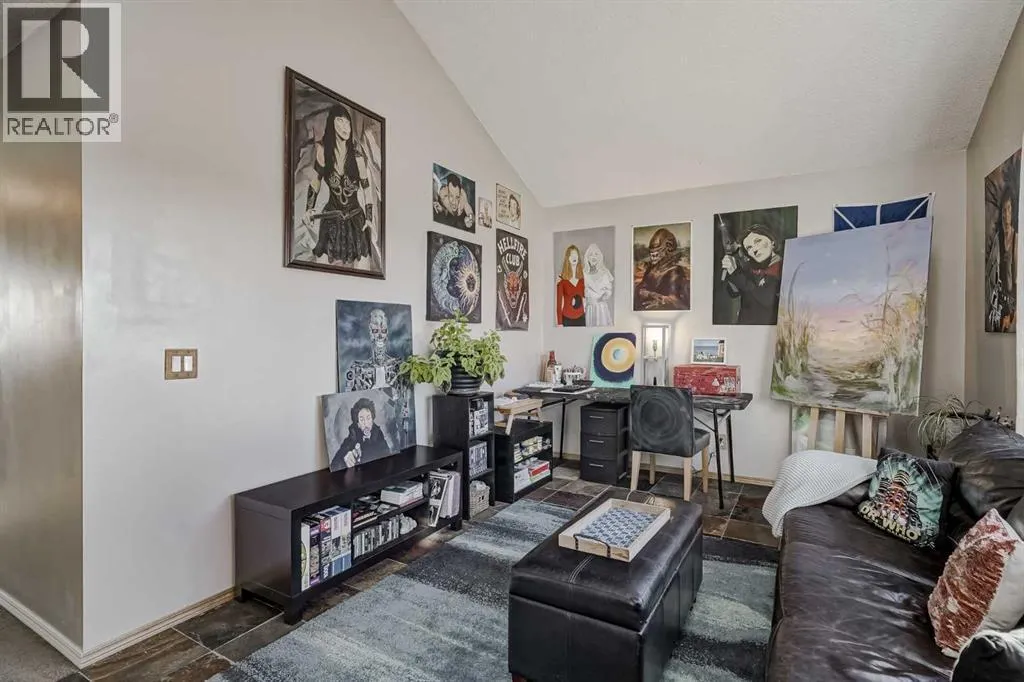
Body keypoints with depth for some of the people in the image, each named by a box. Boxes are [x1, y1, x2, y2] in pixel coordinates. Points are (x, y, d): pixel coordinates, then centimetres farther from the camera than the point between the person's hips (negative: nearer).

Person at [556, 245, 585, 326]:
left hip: (581, 318, 3)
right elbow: (558, 303, -6)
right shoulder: (561, 279, -6)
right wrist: (560, 323, -9)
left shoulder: (583, 278, 4)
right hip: (567, 318, -3)